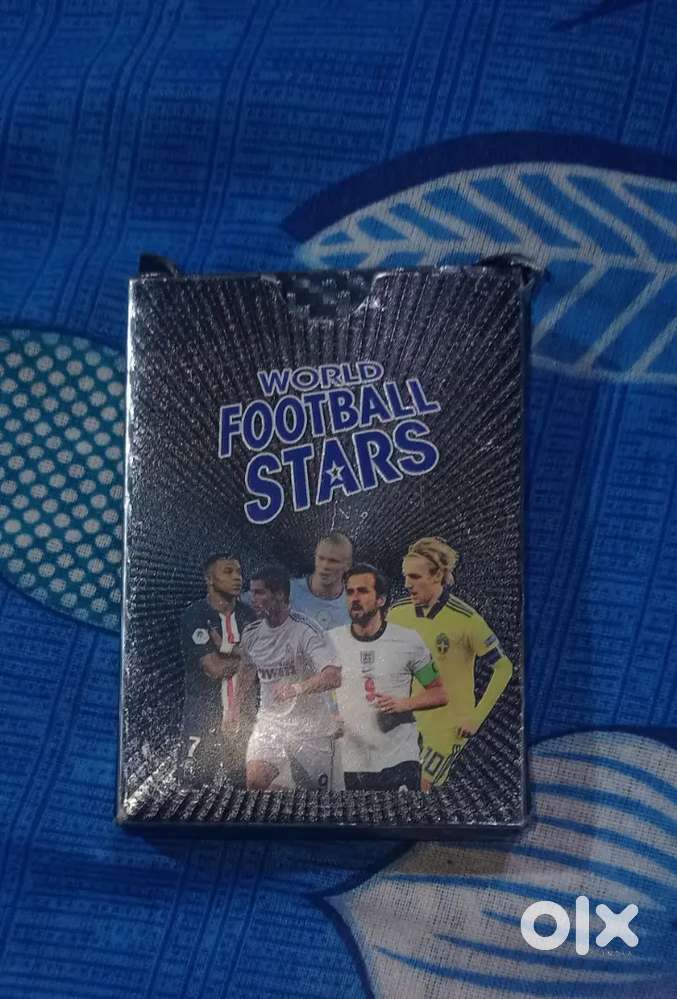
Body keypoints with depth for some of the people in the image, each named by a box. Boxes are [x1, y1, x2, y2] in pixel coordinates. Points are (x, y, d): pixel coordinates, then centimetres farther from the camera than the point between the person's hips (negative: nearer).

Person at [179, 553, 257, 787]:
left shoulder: (247, 615, 11)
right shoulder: (194, 616, -6)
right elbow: (215, 669, -15)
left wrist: (228, 649, -10)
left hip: (243, 720, 4)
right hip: (204, 720, -4)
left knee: (248, 786, 5)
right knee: (194, 785, -1)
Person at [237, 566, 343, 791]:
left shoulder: (307, 630, -17)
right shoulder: (251, 633, 3)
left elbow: (334, 676, -29)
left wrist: (297, 688, -40)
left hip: (311, 724, -4)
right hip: (270, 720, 4)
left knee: (320, 789, 4)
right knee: (255, 781, -18)